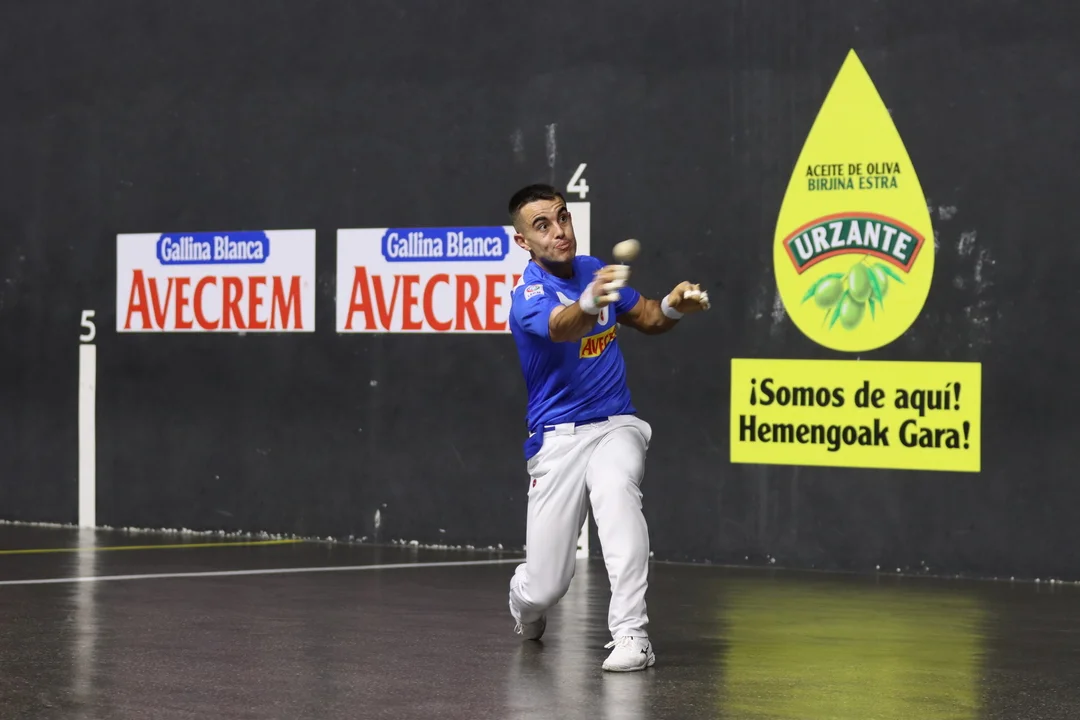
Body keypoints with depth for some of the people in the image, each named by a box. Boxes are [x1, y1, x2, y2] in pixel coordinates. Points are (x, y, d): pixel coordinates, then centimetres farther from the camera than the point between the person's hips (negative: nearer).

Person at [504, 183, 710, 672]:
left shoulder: (593, 270, 5)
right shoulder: (528, 297, -13)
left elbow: (647, 319, 19)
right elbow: (562, 326, -36)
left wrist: (672, 306, -6)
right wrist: (590, 302, -60)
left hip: (616, 426, 3)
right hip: (557, 437, -3)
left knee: (615, 487, -35)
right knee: (545, 589, -4)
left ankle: (631, 635, -36)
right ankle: (525, 604, 36)